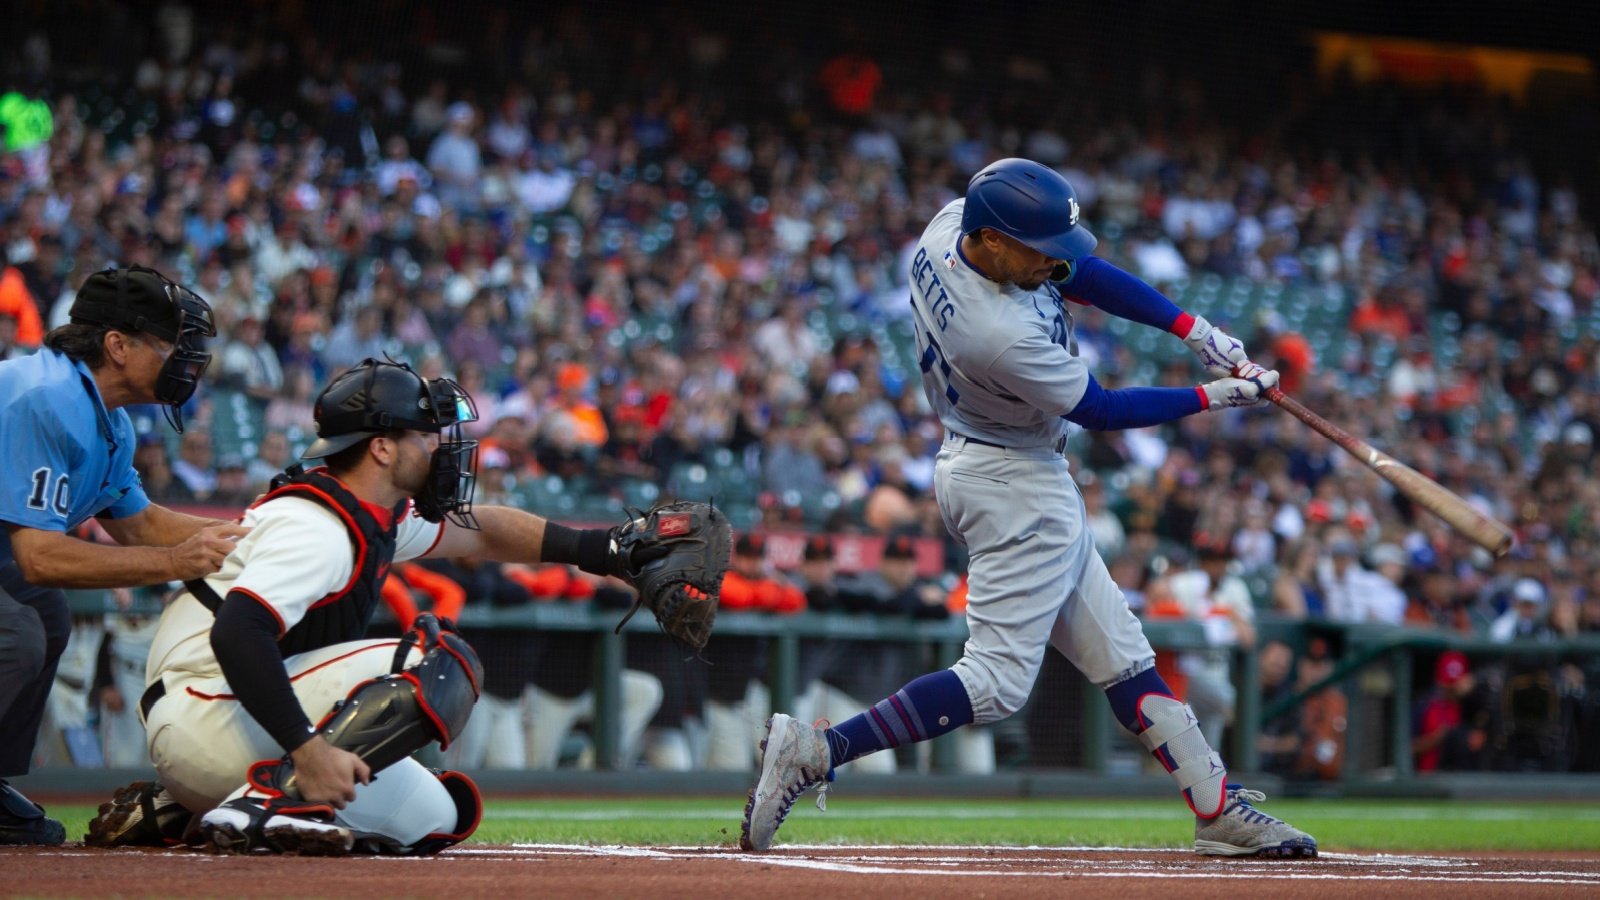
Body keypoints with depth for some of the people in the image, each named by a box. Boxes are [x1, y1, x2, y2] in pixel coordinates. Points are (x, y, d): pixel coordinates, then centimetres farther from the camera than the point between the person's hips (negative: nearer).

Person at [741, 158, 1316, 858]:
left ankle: (1218, 808, 16)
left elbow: (1079, 272, 3)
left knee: (1120, 655, 11)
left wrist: (1192, 329, -4)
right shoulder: (1001, 335, -33)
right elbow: (1100, 411, -18)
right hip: (1018, 489, -10)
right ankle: (815, 753, -14)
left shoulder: (952, 223, -9)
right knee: (998, 679, -10)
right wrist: (1216, 398, -9)